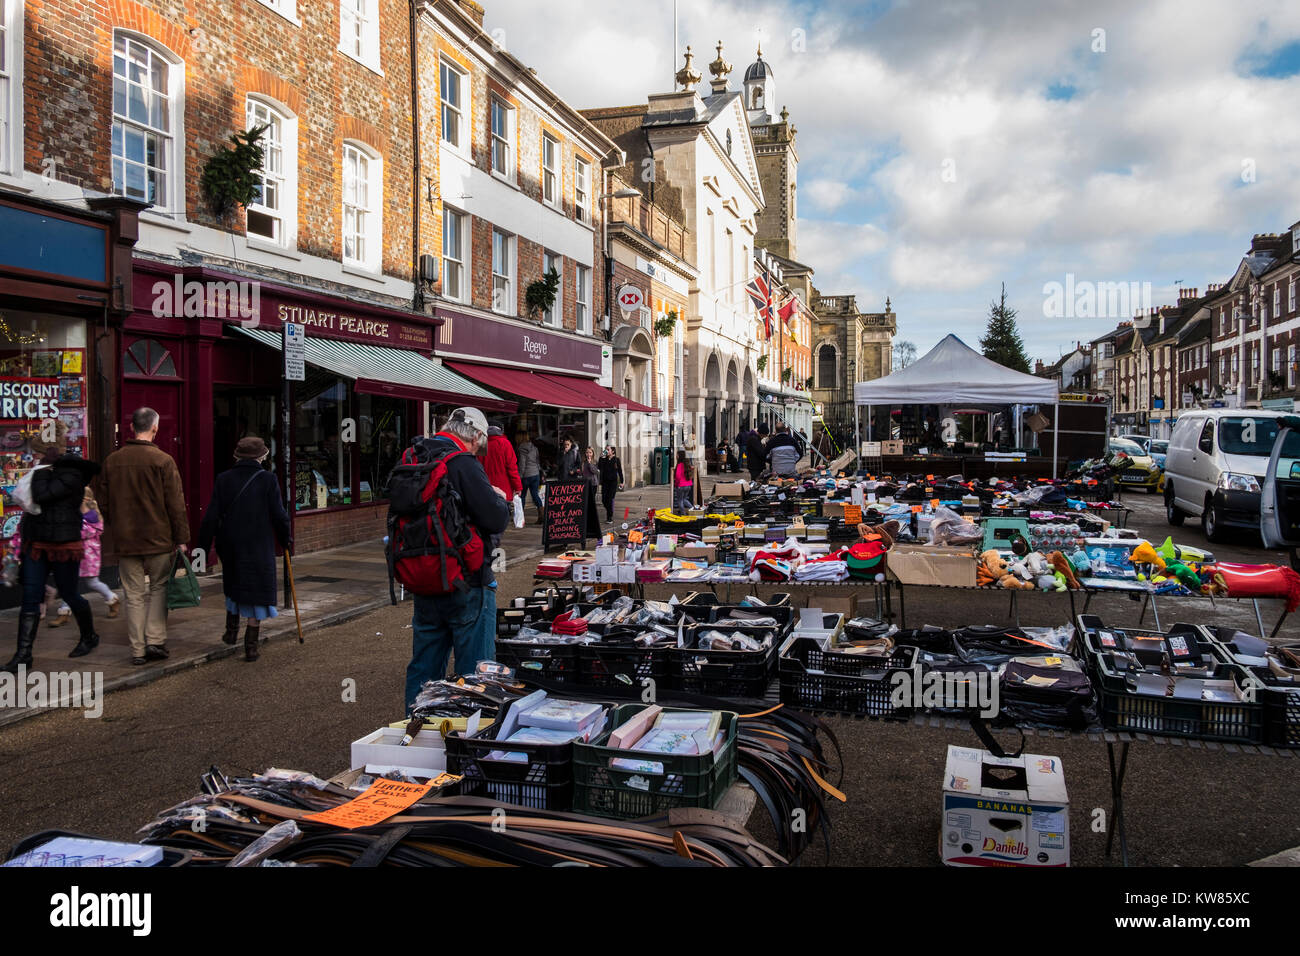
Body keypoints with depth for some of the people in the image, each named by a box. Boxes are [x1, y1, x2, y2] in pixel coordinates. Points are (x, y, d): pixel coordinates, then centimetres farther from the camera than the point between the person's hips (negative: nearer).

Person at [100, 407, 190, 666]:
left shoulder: (112, 461, 4)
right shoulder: (163, 460, -9)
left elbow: (105, 503, 12)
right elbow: (175, 504, -9)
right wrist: (181, 538, -3)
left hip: (124, 540, 3)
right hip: (158, 538, -3)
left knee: (134, 594, 9)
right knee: (158, 588, 11)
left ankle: (137, 650, 11)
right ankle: (155, 640, 4)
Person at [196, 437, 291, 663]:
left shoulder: (224, 479, -2)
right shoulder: (268, 479, -8)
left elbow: (211, 517, -4)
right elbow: (279, 515, -9)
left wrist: (203, 547, 2)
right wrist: (285, 539, 8)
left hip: (230, 545, 3)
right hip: (259, 546, -3)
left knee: (234, 585, 27)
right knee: (257, 592, 4)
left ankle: (232, 629, 30)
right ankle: (251, 646, 4)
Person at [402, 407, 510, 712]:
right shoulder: (463, 464, -17)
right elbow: (496, 520, -22)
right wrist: (500, 498, 0)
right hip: (465, 584, -7)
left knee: (423, 666, 19)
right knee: (475, 669, 5)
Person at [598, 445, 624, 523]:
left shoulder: (616, 460, 0)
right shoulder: (604, 459, 6)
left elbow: (620, 471, 2)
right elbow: (599, 468, -7)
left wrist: (621, 482, 0)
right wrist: (601, 458, -13)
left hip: (613, 481, -3)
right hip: (605, 481, 3)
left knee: (610, 499, -7)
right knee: (604, 499, 2)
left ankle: (610, 517, 0)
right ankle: (609, 512, 28)